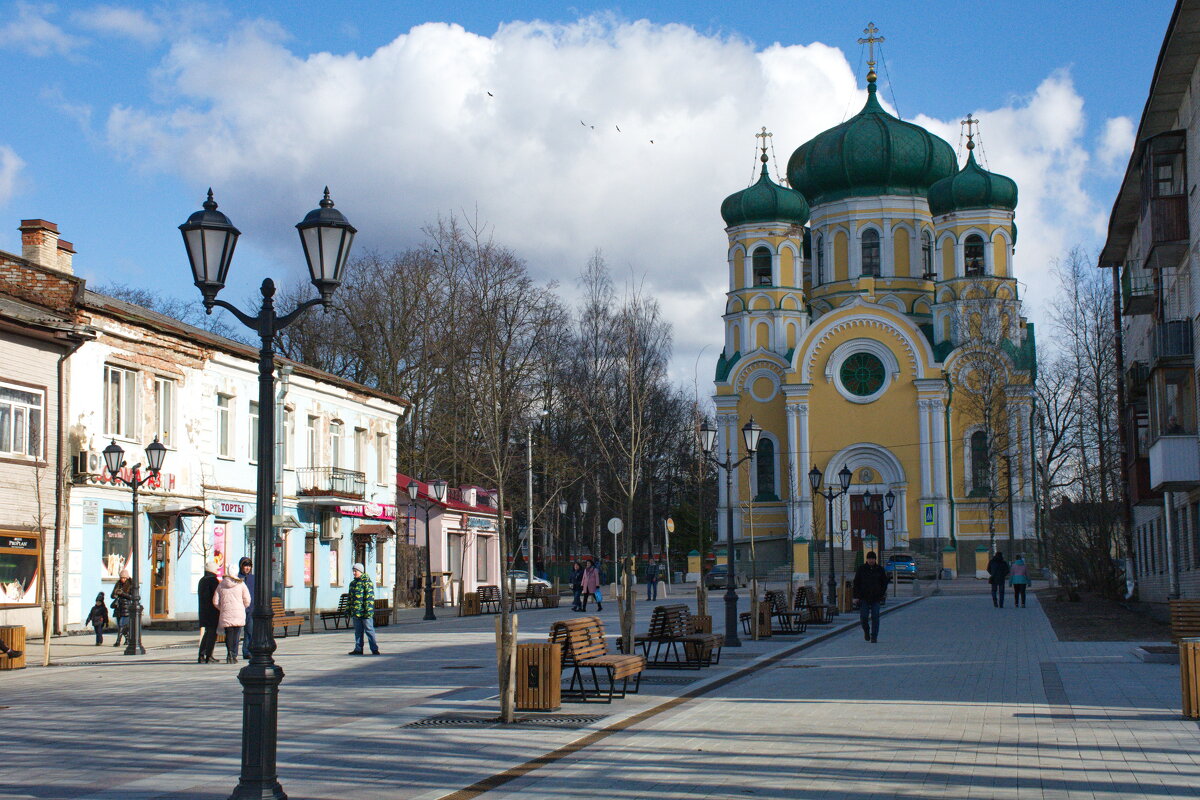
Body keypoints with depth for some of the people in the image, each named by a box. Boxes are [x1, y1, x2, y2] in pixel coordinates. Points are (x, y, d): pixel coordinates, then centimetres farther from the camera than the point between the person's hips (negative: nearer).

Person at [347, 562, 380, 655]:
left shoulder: (367, 581, -8)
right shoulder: (353, 583, 17)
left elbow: (370, 597, -13)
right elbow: (350, 598, 23)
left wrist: (368, 610, -19)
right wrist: (349, 611, 19)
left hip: (365, 612, -8)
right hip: (356, 612, 8)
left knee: (369, 630, -5)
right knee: (358, 631, 11)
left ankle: (374, 649, -3)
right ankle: (358, 649, 16)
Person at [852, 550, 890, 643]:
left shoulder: (880, 570, 5)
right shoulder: (861, 569, 2)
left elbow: (884, 582, 13)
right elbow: (856, 583, 4)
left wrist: (882, 595, 4)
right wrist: (856, 596, -3)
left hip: (876, 598, 0)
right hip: (864, 598, 0)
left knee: (875, 617, -4)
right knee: (863, 617, -5)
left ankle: (874, 636, 4)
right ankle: (866, 631, 23)